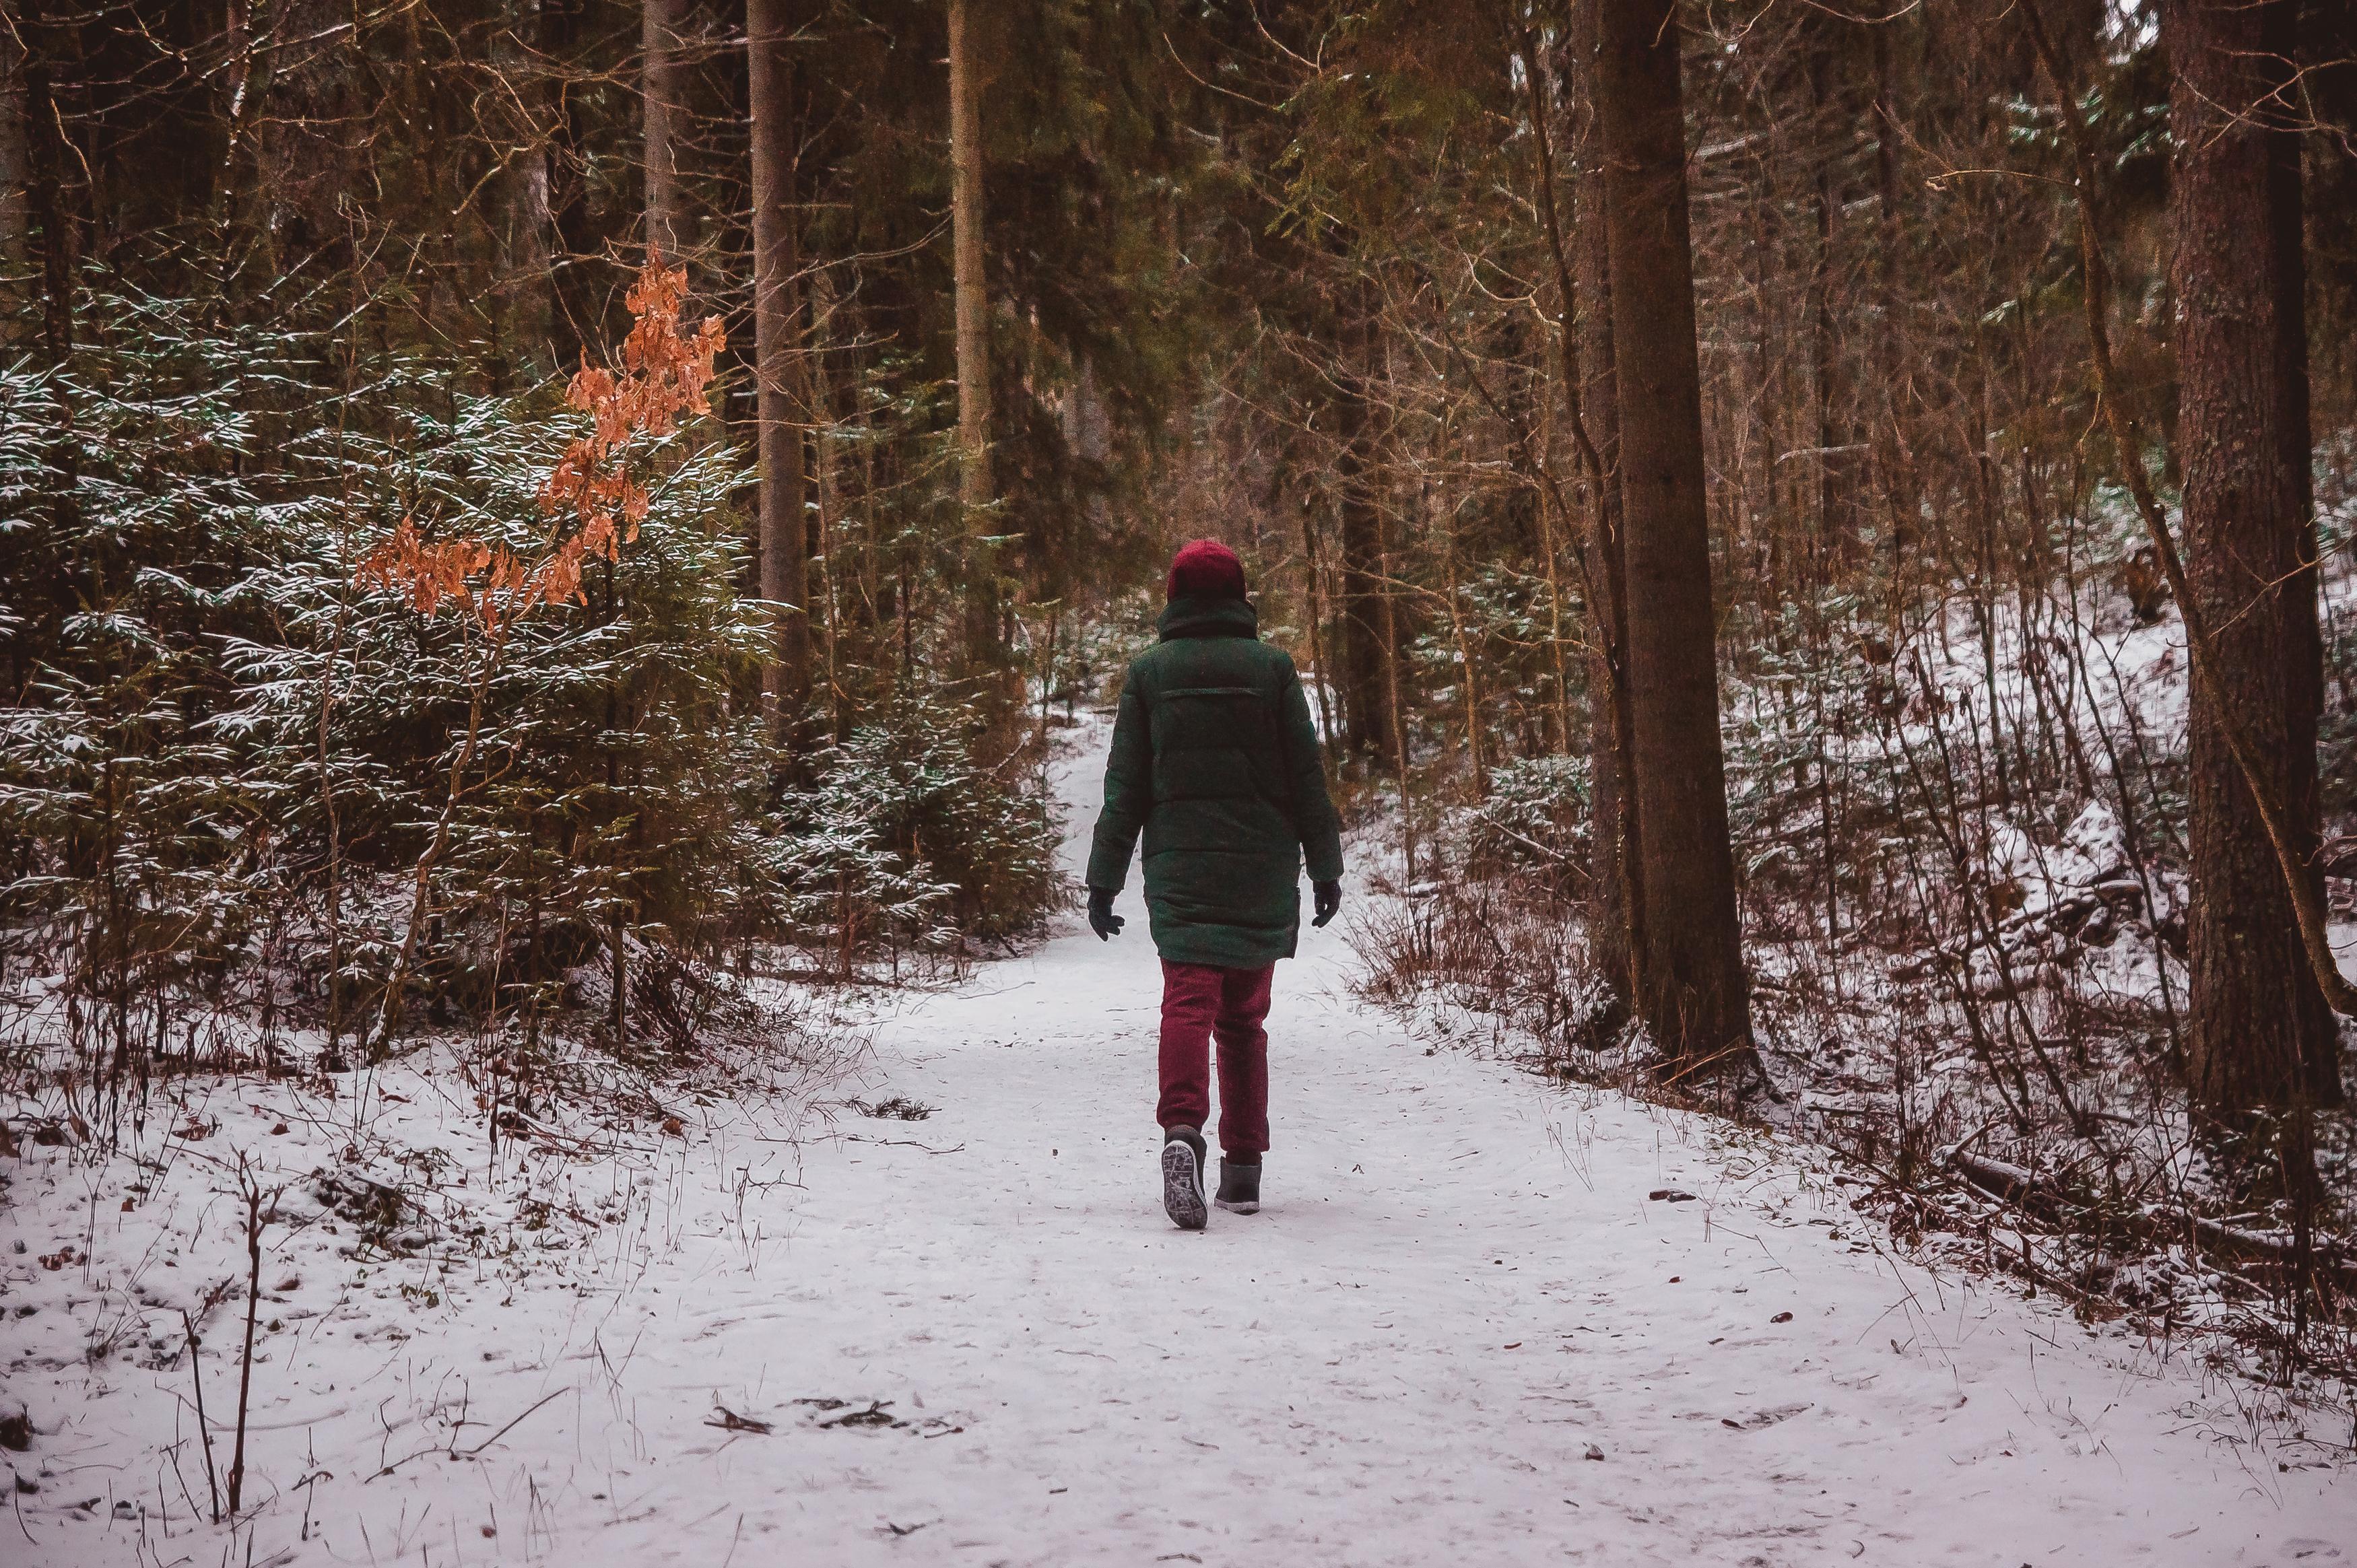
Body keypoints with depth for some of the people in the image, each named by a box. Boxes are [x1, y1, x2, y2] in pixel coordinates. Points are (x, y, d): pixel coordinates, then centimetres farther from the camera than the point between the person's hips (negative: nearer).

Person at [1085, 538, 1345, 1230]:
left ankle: (1182, 1129, -33)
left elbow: (1125, 784, 2)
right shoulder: (1272, 667, 2)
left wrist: (1105, 878, 4)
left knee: (1188, 999, -8)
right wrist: (1325, 866, 10)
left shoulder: (1149, 671, 3)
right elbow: (1307, 775, 3)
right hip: (1263, 873, 1)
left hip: (1178, 867, -1)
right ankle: (1243, 1170, 14)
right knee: (1245, 1016, 11)